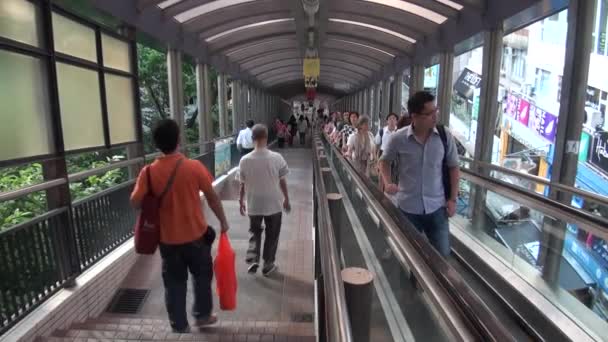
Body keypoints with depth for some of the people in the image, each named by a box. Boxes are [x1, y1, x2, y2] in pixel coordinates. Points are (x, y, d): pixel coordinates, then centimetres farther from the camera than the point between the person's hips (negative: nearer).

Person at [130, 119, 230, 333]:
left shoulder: (149, 172, -10)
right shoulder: (194, 167, -14)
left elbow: (135, 202, -9)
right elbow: (212, 197, -6)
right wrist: (223, 221, 6)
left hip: (167, 238, 2)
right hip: (195, 234, -1)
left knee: (174, 283, 16)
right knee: (202, 275, 21)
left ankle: (180, 327, 28)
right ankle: (202, 315, 36)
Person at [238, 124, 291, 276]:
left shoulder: (245, 160, -11)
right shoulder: (277, 158, -13)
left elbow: (243, 184, -2)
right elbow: (282, 182, -5)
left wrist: (241, 201, 12)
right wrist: (286, 199, 9)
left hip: (254, 204, 1)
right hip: (274, 204, -1)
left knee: (255, 232, 23)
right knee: (272, 235, 16)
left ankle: (252, 259, 9)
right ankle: (268, 265, 24)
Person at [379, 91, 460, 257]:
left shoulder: (445, 136, -8)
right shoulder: (398, 138, -12)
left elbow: (453, 167, 3)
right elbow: (384, 161, 6)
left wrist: (453, 199, 1)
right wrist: (388, 183, -11)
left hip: (437, 207, 1)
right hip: (407, 207, 0)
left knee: (442, 254, 11)